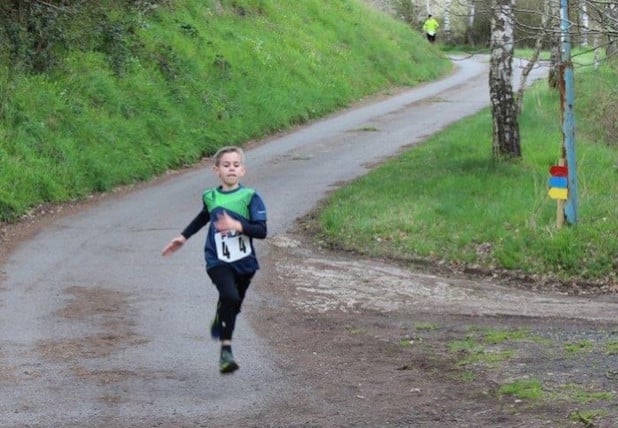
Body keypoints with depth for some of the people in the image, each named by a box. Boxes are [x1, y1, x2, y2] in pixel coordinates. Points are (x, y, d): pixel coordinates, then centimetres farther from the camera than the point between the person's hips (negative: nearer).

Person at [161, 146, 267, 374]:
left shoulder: (250, 197, -5)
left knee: (232, 307, 12)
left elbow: (261, 230, -10)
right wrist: (183, 237, 32)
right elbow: (203, 218, 27)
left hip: (244, 262, 1)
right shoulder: (210, 197, 4)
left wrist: (237, 226, -25)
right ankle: (226, 349, -20)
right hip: (218, 261, -1)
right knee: (230, 296, -25)